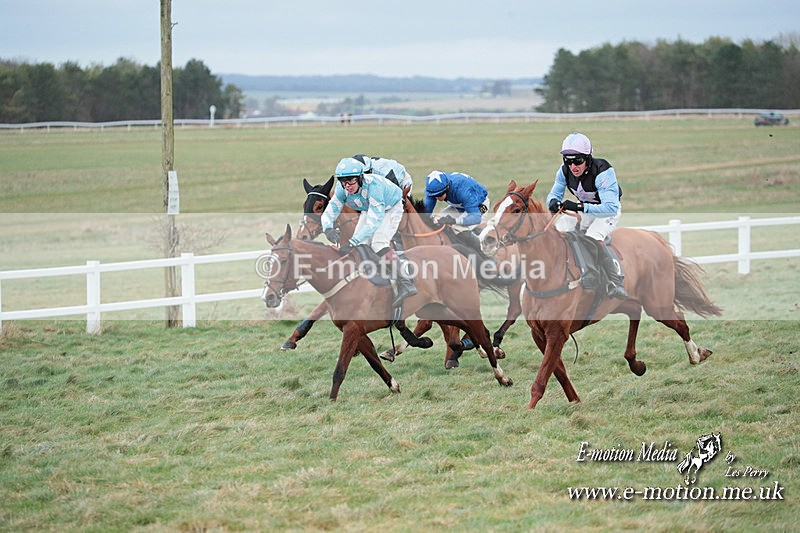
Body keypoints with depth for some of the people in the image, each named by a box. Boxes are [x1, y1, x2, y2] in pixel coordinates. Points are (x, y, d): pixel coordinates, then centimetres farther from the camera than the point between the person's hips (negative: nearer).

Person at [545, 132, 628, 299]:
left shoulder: (603, 172, -34)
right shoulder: (565, 171, -15)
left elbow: (611, 207, -41)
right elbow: (554, 194, -3)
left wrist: (580, 207, -51)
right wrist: (553, 202, -30)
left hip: (608, 211, -6)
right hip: (584, 210, 6)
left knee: (593, 238, -33)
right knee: (557, 229, -14)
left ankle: (616, 282, -26)